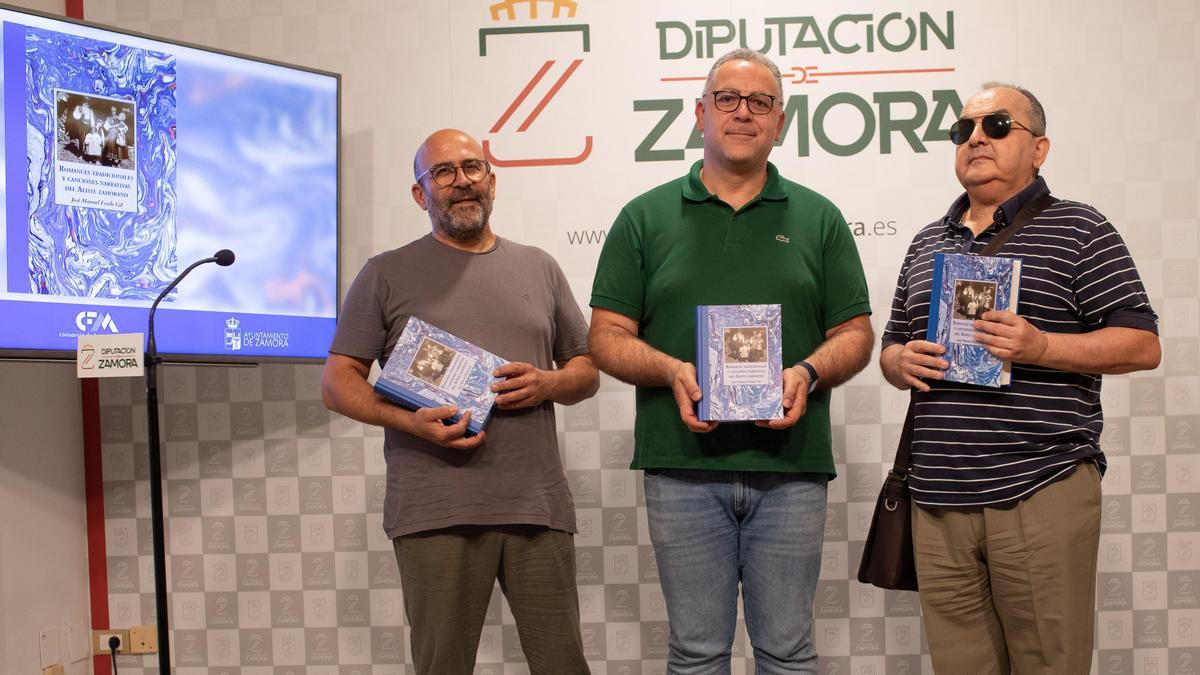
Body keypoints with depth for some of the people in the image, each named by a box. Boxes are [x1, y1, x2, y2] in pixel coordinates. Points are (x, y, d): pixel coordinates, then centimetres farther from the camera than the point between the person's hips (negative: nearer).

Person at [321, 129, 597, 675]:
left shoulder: (539, 268, 16)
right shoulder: (387, 275, 7)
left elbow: (586, 372, 19)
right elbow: (338, 382, 3)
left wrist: (548, 384, -4)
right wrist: (410, 421, -15)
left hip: (538, 505, 2)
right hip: (436, 510, -2)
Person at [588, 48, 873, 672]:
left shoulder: (818, 219, 11)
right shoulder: (645, 218, 8)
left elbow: (855, 332, 10)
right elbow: (607, 337, 5)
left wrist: (808, 373, -11)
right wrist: (671, 371, -13)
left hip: (791, 467, 1)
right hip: (683, 464, 0)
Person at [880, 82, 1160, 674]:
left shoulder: (1078, 230, 3)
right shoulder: (927, 244, 19)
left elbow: (1143, 345, -2)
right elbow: (890, 348, 25)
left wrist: (1040, 346, -17)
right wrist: (902, 362, 1)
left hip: (1042, 490, -4)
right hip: (939, 496, 5)